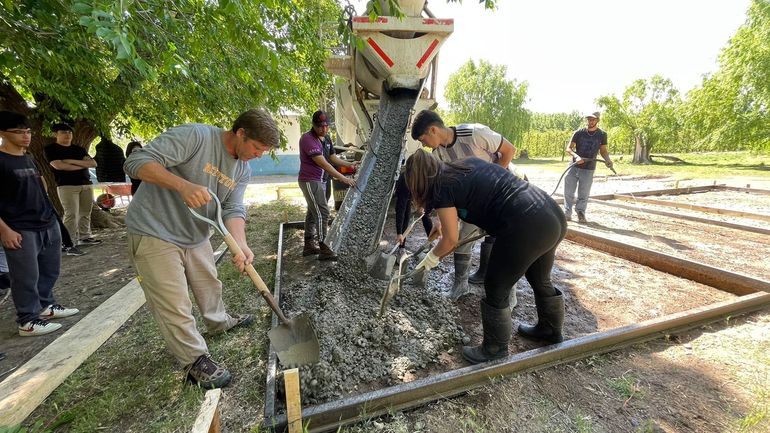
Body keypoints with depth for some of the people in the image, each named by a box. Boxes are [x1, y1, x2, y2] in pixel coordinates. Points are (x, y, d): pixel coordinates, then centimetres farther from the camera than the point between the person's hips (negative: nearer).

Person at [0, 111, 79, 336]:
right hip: (20, 230, -7)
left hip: (48, 224, 7)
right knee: (26, 277, 0)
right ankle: (27, 321, 12)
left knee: (50, 270, 16)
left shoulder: (29, 159, 13)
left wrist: (49, 213, 18)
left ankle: (45, 305, 32)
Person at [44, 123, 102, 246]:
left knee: (85, 213, 5)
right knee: (71, 214, -10)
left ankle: (85, 237, 13)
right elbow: (58, 165, -11)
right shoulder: (51, 149, 4)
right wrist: (83, 165, -3)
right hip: (66, 186, -5)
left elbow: (93, 164, 6)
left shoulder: (79, 149, 17)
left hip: (86, 184, 5)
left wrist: (73, 161, -7)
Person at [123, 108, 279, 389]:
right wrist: (184, 185, -42)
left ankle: (219, 322, 48)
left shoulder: (242, 170, 0)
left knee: (209, 283, 23)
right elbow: (137, 162, -25)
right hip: (155, 233, -7)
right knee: (174, 304, -2)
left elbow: (233, 210, -10)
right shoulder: (194, 135, -22)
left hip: (195, 235, 8)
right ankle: (195, 360, 14)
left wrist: (241, 245, -28)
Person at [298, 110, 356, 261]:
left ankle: (309, 246, 23)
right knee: (322, 213, -11)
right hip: (310, 181, -9)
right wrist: (343, 178, -28)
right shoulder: (308, 139, -19)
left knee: (313, 213, 13)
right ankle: (323, 249, -4)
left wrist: (349, 164, 8)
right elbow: (323, 163, -26)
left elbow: (333, 157, 20)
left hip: (320, 181, 9)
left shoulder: (326, 139, 9)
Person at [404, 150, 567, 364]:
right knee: (541, 280, 29)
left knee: (496, 289, 11)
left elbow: (451, 239, -1)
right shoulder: (469, 162, 16)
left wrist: (433, 257, 20)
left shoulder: (442, 189, -6)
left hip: (526, 230, -9)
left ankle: (495, 348, 31)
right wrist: (446, 219, 37)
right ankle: (551, 330, 52)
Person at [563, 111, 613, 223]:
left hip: (588, 169, 0)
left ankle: (581, 214, 16)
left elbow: (603, 150, 10)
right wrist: (576, 156, -23)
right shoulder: (579, 133, -1)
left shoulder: (602, 135, 2)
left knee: (584, 194, 4)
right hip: (574, 167, 0)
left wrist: (608, 159, -10)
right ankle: (567, 214, 10)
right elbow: (569, 148, -4)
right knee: (569, 192, 1)